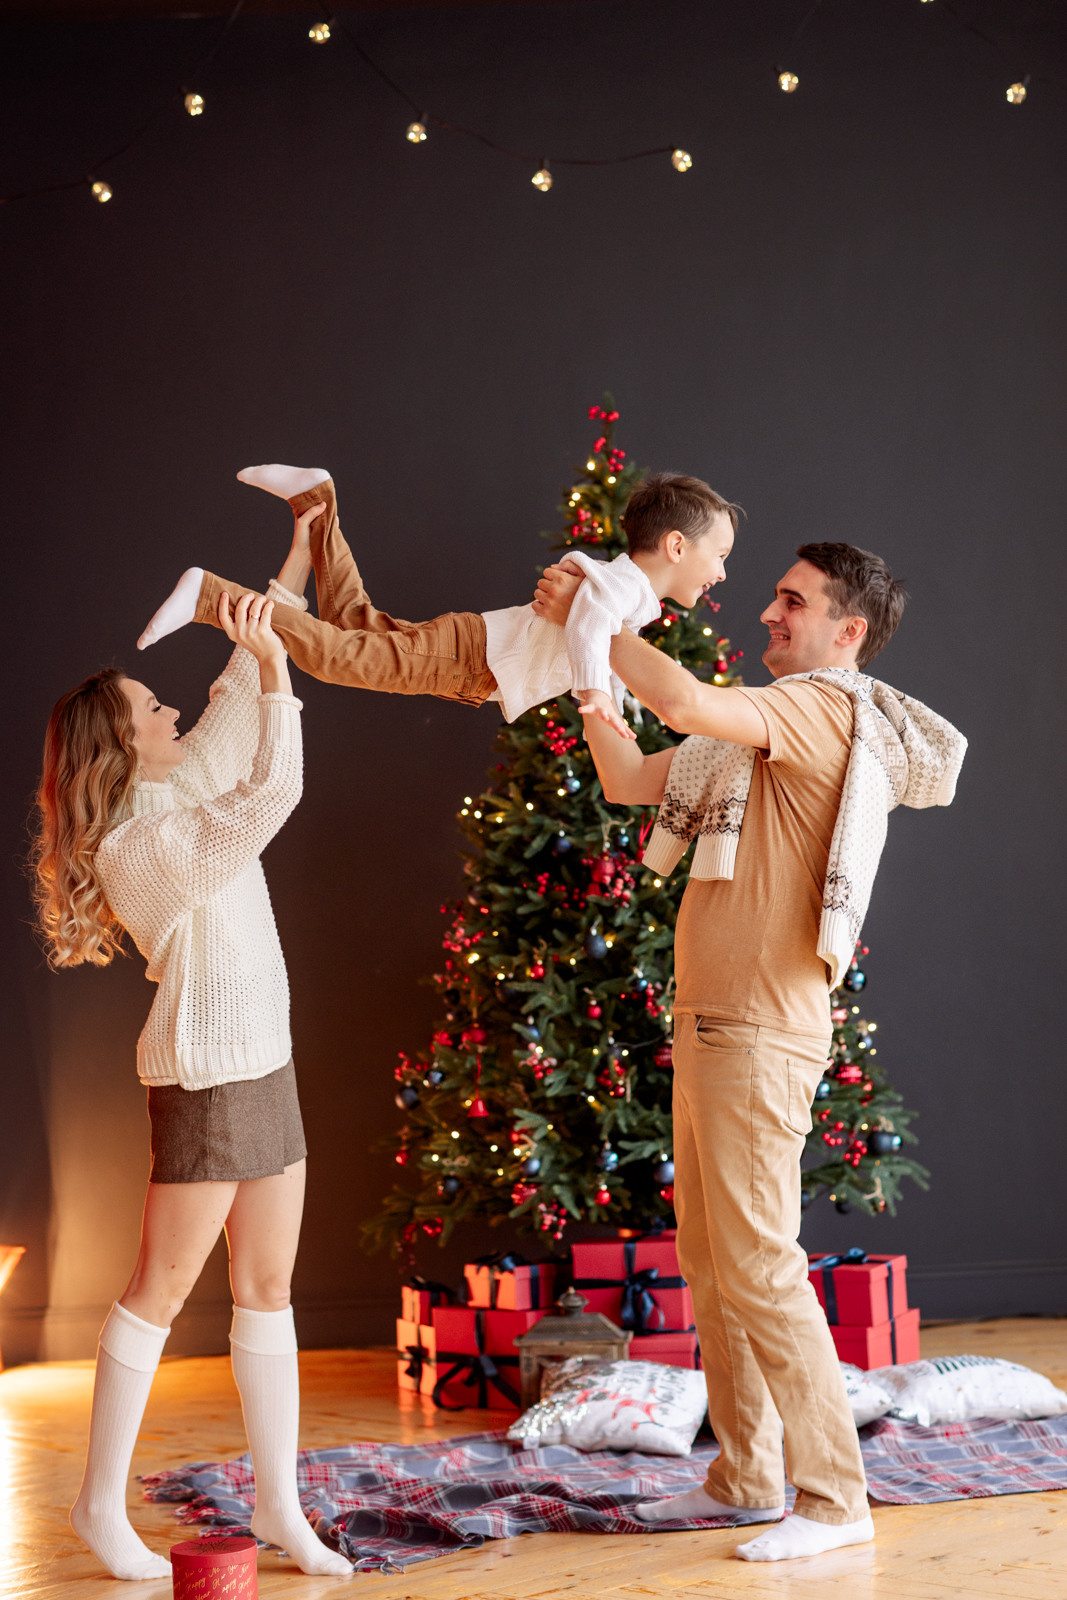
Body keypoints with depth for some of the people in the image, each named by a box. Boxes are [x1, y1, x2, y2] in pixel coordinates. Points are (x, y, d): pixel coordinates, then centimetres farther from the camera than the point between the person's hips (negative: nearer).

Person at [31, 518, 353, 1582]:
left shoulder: (179, 794, 10)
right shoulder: (141, 842, -17)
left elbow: (238, 718, 19)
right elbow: (275, 791, -23)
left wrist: (257, 652, 11)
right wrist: (271, 664, -16)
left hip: (264, 1065, 9)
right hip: (205, 1076, -9)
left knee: (269, 1287, 8)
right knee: (161, 1289, -1)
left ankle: (278, 1503, 14)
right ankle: (102, 1503, 10)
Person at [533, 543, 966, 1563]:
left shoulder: (831, 708, -11)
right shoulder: (764, 733, 20)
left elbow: (683, 700, -26)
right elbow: (626, 782, 21)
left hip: (759, 1033, -10)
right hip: (709, 1022, 10)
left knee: (757, 1266, -8)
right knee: (709, 1261, 13)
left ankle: (834, 1499, 0)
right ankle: (745, 1479, 23)